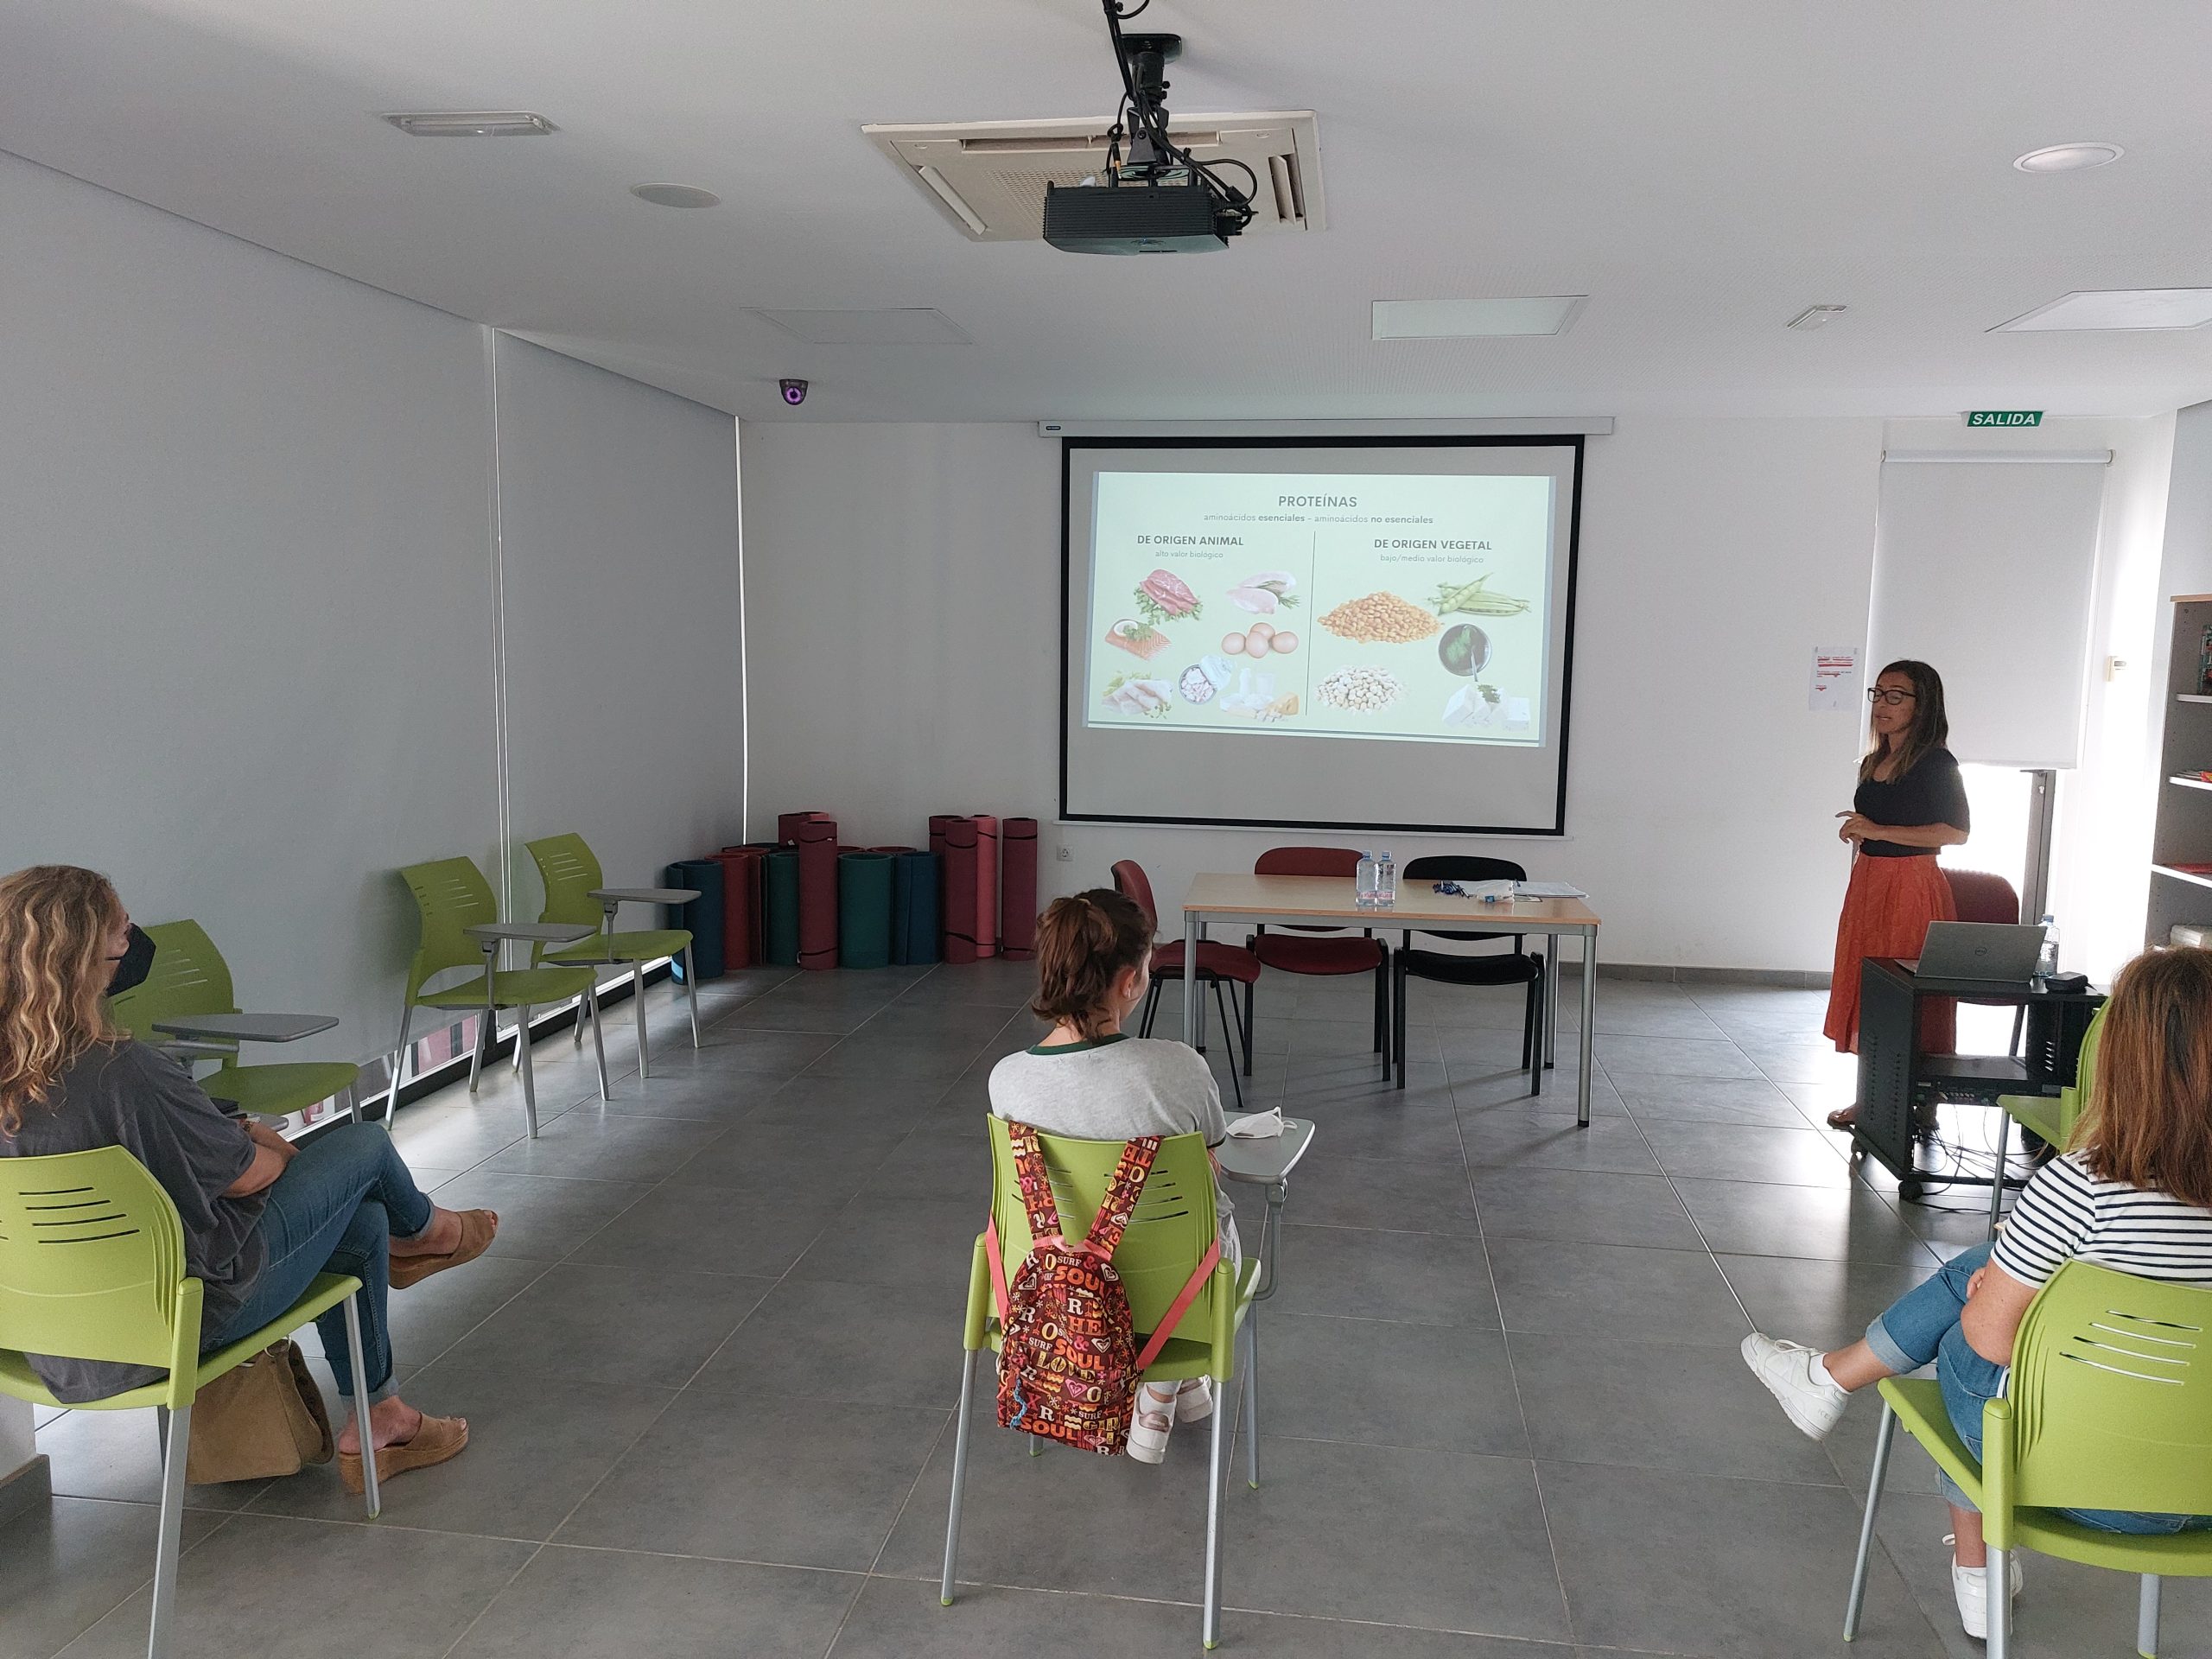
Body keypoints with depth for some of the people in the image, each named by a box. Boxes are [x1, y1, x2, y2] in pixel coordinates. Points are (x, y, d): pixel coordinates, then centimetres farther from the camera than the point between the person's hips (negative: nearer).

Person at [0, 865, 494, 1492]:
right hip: (184, 1318, -8)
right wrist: (269, 1146, 4)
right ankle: (423, 1230, 44)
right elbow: (246, 1175, -19)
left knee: (361, 1222, 22)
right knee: (363, 1143, 8)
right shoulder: (124, 1073, -33)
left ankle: (377, 1423, 37)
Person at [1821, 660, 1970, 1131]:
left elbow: (1956, 832, -17)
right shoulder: (1873, 764, 14)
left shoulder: (1935, 764, -9)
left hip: (1911, 886, -8)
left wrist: (1875, 830, -19)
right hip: (1867, 883, 8)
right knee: (1864, 992, 9)